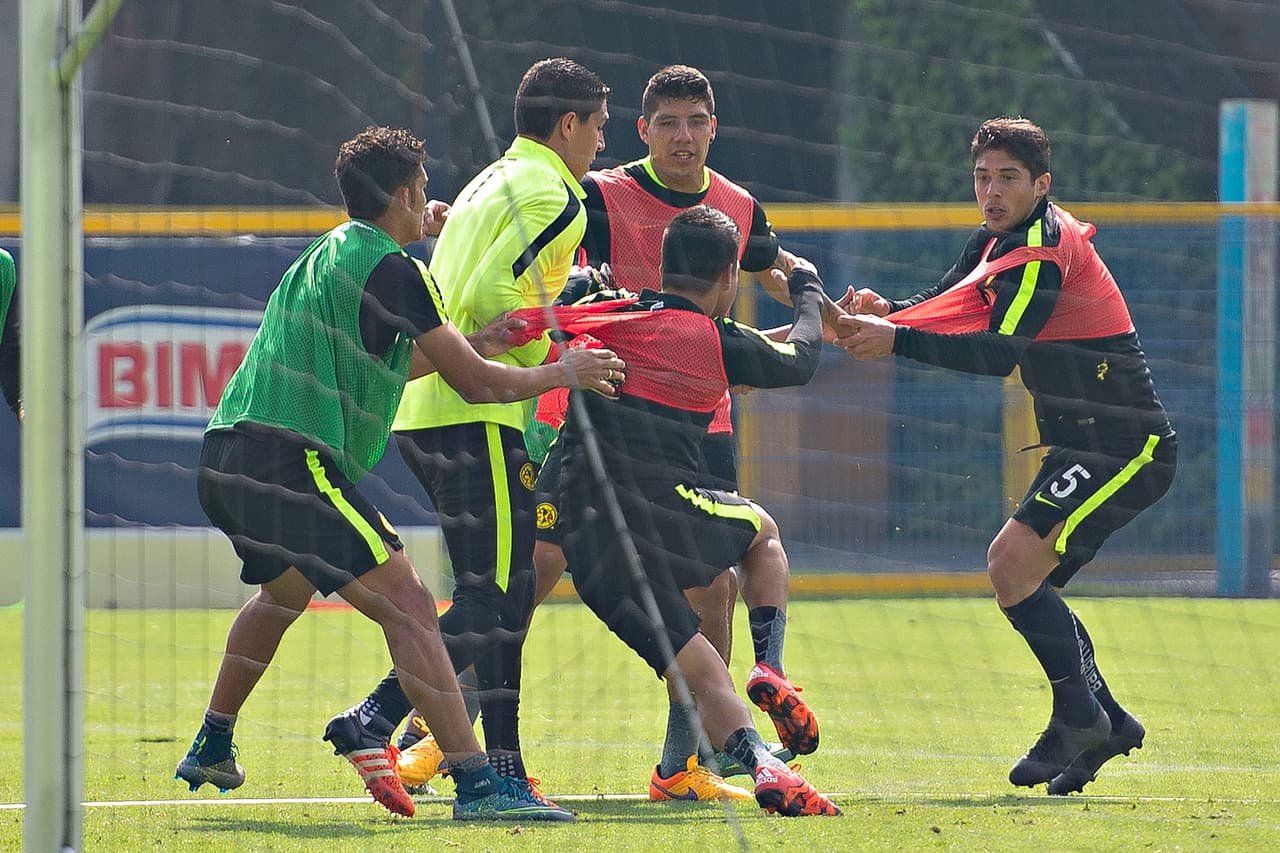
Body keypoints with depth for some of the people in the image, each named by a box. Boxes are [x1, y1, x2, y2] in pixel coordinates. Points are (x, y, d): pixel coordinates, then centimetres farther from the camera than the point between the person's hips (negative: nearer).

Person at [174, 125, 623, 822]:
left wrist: (467, 343, 31)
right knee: (407, 604, -13)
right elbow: (475, 383, -6)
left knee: (285, 591, 35)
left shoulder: (326, 254, 22)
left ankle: (211, 750, 45)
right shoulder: (392, 268, -6)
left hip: (226, 456, 10)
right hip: (291, 460, -10)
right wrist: (561, 373, 10)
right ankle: (475, 784, -21)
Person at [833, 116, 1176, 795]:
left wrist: (897, 339, -31)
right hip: (1080, 446, 10)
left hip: (1125, 447, -10)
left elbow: (999, 352, -27)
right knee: (1022, 582, 12)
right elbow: (942, 305, 3)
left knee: (1013, 562, -20)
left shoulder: (1045, 249, -18)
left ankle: (1078, 717, -11)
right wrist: (884, 312, -18)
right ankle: (1107, 721, 19)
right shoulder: (996, 241, 11)